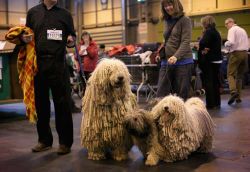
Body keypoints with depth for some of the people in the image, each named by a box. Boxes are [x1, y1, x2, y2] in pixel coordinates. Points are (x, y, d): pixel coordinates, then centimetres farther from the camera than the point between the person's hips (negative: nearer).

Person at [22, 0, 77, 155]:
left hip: (58, 64, -2)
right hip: (38, 63, 2)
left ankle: (65, 142, 7)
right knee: (41, 103, 9)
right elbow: (26, 35, 16)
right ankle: (44, 140, 22)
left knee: (62, 103, -2)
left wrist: (71, 39, -9)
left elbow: (72, 35, 13)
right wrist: (24, 38, -6)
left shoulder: (65, 14, 10)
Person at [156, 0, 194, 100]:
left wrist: (176, 56, -27)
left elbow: (185, 42, -14)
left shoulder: (185, 20, -3)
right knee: (160, 94, -1)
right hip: (166, 62, 6)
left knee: (181, 95, -1)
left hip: (182, 62, -6)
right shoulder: (167, 21, 17)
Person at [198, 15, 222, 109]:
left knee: (208, 82, -3)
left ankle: (211, 104, -1)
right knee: (215, 82, 13)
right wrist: (206, 49, -1)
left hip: (209, 61, -9)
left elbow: (203, 44, -24)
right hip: (216, 60, 9)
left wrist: (202, 49, -3)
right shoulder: (216, 32, 15)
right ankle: (217, 103, 18)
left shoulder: (208, 31, -14)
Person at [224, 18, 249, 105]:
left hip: (236, 53, -7)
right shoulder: (243, 30, 18)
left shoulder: (232, 30, -4)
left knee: (230, 74, -7)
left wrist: (226, 44, 1)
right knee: (240, 75, 12)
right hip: (245, 53, 7)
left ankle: (233, 92, -29)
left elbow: (231, 42, -18)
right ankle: (238, 96, 10)